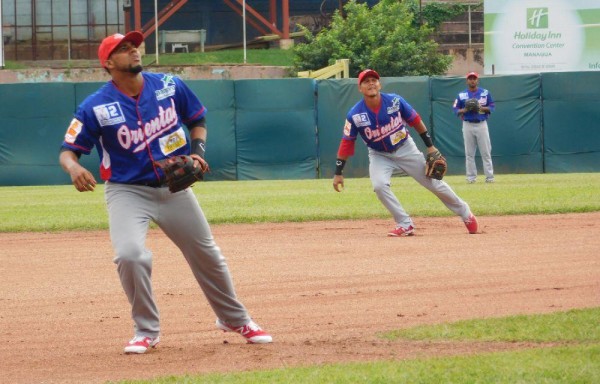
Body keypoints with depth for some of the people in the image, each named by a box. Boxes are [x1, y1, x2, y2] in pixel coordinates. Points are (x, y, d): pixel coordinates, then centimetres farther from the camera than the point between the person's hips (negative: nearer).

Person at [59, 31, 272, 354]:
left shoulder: (169, 86, -6)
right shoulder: (96, 107, -15)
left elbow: (197, 120, 9)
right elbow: (68, 150, -12)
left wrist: (197, 151, -9)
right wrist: (74, 168, -35)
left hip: (174, 188, 3)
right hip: (127, 191, -3)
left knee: (207, 254, 13)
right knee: (130, 255, -26)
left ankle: (235, 319, 37)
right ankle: (146, 331, -4)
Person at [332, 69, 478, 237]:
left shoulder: (395, 101, -19)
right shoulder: (355, 115, -20)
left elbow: (415, 121, -6)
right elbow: (346, 144, -13)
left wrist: (430, 146, -2)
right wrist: (338, 173, -14)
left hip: (405, 149, 0)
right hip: (379, 155, 0)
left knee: (434, 182, 4)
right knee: (379, 185, -27)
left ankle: (464, 212, 23)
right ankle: (405, 225, -14)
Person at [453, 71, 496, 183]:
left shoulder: (485, 93, 4)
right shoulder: (461, 95, 4)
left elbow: (492, 107, 5)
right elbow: (455, 109, 4)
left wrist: (482, 108, -13)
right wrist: (465, 110, -14)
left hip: (482, 124, 0)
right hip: (467, 125, 0)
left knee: (486, 152, -2)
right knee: (469, 153, 2)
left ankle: (489, 177, 0)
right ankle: (471, 177, 7)